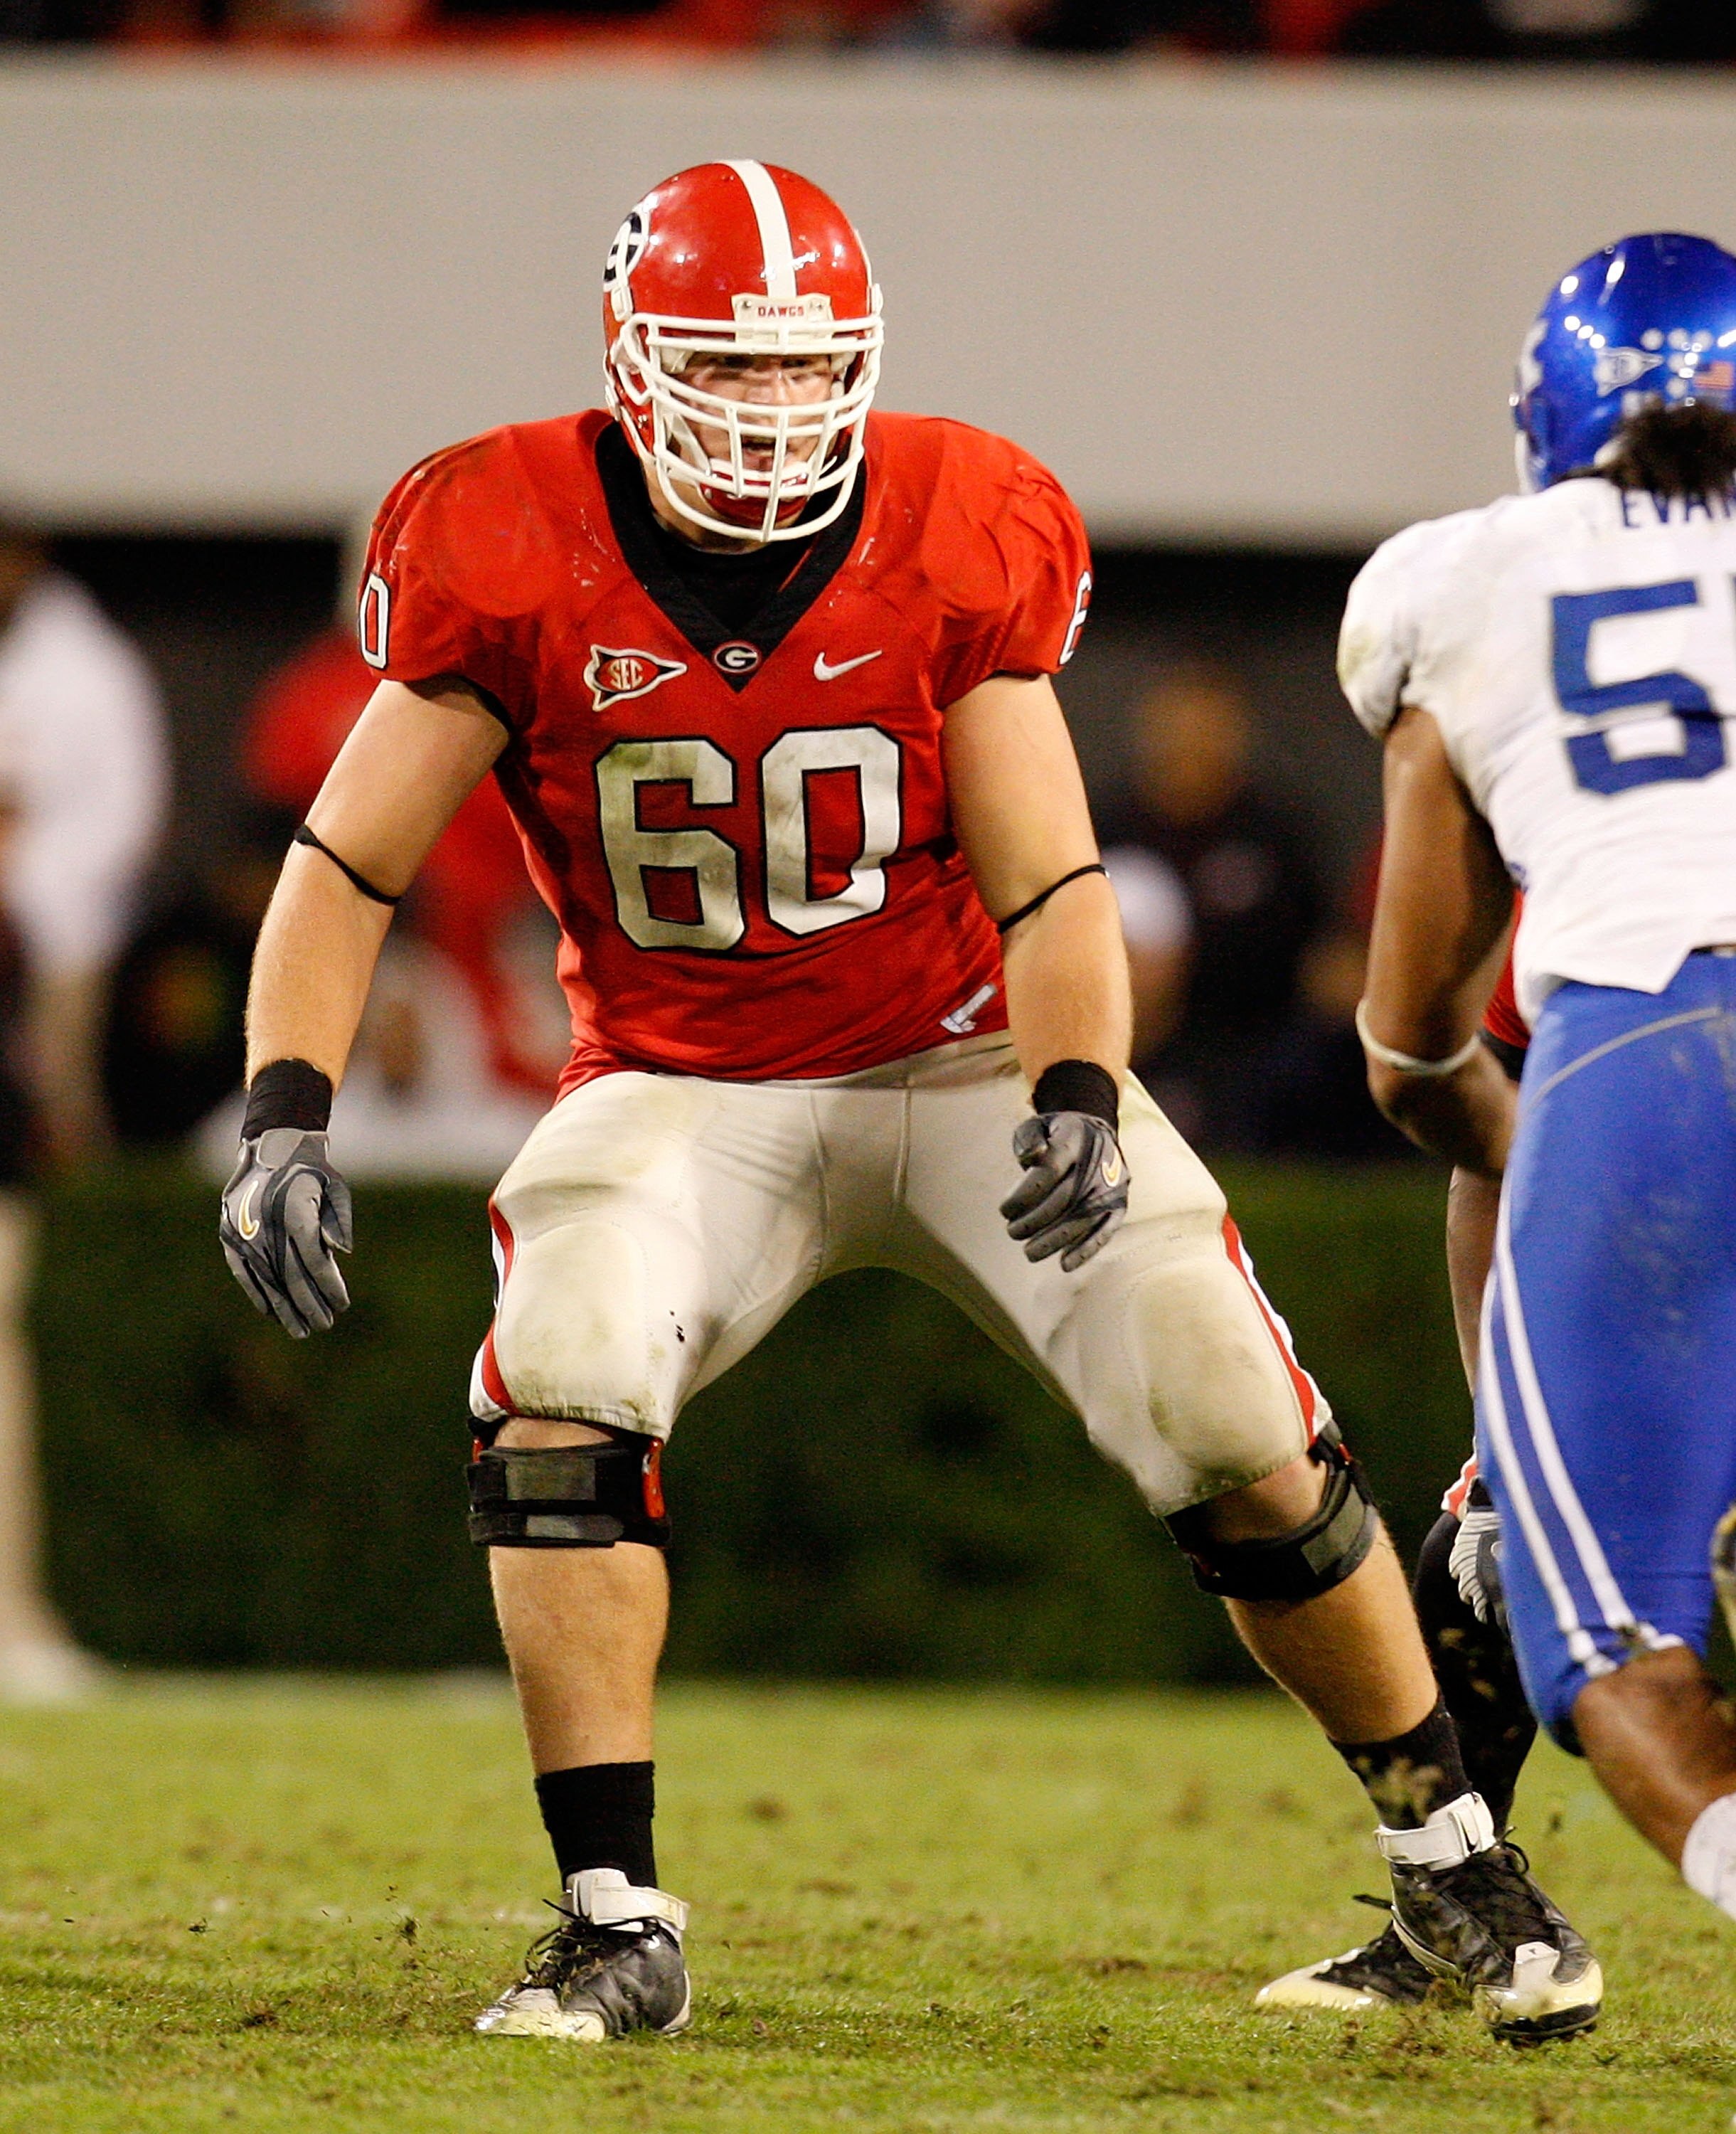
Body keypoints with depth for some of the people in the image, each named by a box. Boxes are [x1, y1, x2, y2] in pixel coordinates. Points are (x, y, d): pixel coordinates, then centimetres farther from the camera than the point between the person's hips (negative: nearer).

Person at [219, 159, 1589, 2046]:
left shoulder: (954, 547, -12)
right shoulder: (515, 560, -13)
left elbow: (1049, 884, -10)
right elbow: (348, 863, -9)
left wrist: (1078, 1099, -28)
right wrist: (284, 1114, -23)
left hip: (965, 1059, 0)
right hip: (690, 1089, 0)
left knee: (1243, 1437, -10)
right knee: (558, 1380, -28)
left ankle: (1446, 1845, 14)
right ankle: (615, 1927, -20)